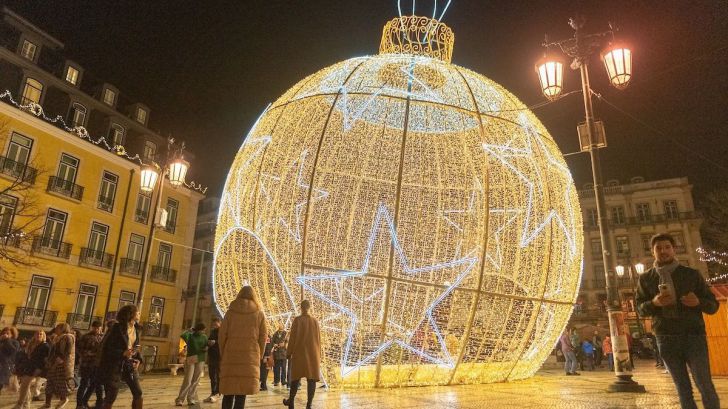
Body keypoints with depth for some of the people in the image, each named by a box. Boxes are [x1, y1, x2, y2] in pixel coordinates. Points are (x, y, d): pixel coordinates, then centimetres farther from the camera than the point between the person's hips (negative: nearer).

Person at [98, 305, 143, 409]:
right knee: (111, 396, -2)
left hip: (130, 365, 6)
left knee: (138, 394, 3)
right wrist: (122, 353, -23)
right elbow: (105, 347, -13)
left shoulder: (137, 330, 7)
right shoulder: (117, 328, -13)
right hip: (115, 365, -6)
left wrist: (138, 359, -2)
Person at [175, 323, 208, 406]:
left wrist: (206, 348, -9)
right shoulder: (190, 335, 0)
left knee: (195, 381, 4)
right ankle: (180, 399, 0)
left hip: (200, 360, 3)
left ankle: (191, 398, 12)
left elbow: (206, 346, 12)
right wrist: (189, 330, -6)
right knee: (187, 380, -8)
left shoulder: (204, 337, 9)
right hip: (190, 360, -3)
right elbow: (182, 336, -20)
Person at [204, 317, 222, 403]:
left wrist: (215, 342, -23)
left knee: (218, 375, -6)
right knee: (212, 376, 10)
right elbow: (208, 341, 25)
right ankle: (213, 393, 16)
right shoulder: (212, 331, 19)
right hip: (211, 355, 7)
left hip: (219, 356, -7)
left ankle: (217, 394, -4)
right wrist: (208, 342, 2)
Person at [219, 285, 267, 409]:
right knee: (241, 394, 1)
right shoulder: (259, 312, 6)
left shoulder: (231, 311, 6)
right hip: (250, 356, -1)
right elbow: (263, 336, 3)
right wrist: (259, 356, 10)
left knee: (228, 393, 7)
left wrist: (222, 354, 12)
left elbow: (222, 335, 4)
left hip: (231, 355, 1)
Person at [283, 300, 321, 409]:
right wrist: (318, 355, 16)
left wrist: (289, 353, 1)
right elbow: (318, 339, 8)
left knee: (295, 376, 11)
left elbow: (292, 337, -7)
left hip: (299, 352, -2)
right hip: (313, 353, 2)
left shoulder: (297, 320, -7)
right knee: (312, 378, 2)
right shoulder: (315, 321, 3)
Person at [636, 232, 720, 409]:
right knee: (683, 388, 8)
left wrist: (698, 302, -15)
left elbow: (713, 305, 8)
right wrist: (654, 302, -14)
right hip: (666, 339, 1)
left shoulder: (691, 274, 7)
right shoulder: (645, 279, 8)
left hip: (694, 335, -1)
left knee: (705, 386, -4)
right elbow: (640, 308, 7)